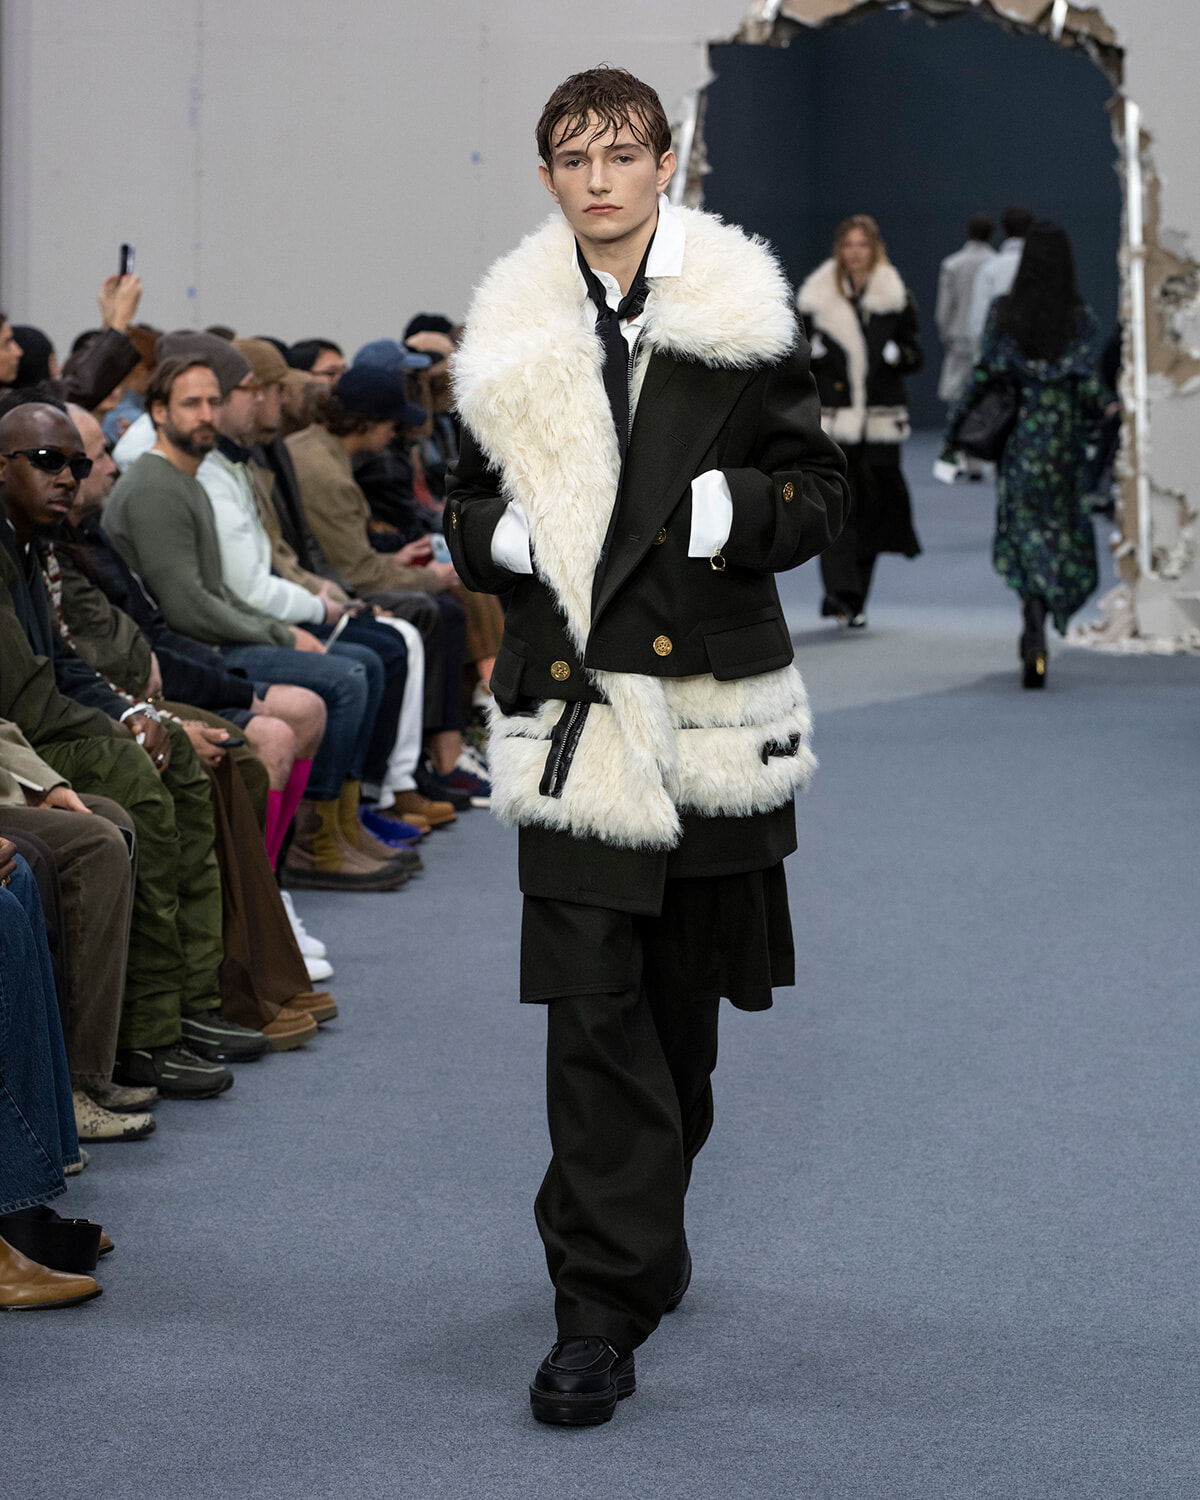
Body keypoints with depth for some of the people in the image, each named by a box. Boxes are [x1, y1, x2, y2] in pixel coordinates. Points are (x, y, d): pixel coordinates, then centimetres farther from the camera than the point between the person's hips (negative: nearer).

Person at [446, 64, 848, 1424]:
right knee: (592, 1010, -8)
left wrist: (737, 509, -14)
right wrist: (500, 533, -4)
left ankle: (637, 1231, 35)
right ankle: (603, 1306, -5)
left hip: (712, 696, 0)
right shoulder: (510, 339, 8)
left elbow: (820, 485, 5)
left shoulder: (742, 317, 3)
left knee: (683, 998, 13)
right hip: (574, 707, 0)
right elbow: (468, 503, 18)